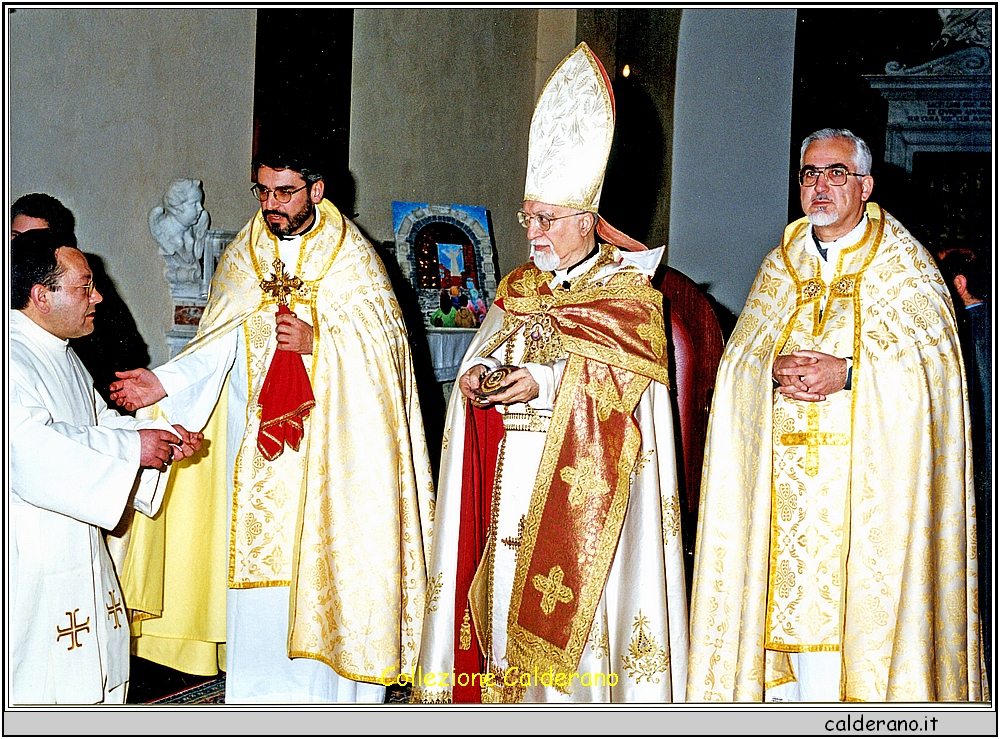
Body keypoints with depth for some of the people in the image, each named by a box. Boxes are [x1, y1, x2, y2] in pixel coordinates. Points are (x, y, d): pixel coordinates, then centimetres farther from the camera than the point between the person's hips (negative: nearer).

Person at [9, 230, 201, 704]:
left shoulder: (62, 354, 14)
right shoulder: (14, 360, -21)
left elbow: (98, 421, 19)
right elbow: (34, 449, -32)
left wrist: (161, 435, 2)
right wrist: (132, 448, -26)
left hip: (77, 551, 10)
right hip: (30, 559, -10)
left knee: (94, 674, 17)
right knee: (37, 680, -1)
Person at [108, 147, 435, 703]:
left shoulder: (351, 257, -1)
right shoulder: (242, 257, 9)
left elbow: (385, 339, -5)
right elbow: (221, 345, 2)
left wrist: (316, 341, -20)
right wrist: (165, 382, -13)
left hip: (330, 445, -3)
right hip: (255, 442, 3)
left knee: (327, 563, -2)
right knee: (257, 563, 4)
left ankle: (331, 692, 11)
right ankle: (262, 690, 15)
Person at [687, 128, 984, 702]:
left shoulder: (902, 263, 2)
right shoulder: (781, 266, 15)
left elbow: (934, 359, -7)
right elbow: (739, 355, 12)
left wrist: (845, 373, -18)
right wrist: (774, 369, -11)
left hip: (870, 464, -4)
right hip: (788, 467, 4)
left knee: (855, 594, -7)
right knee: (791, 585, 0)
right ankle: (793, 689, 9)